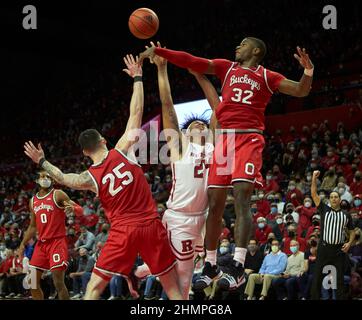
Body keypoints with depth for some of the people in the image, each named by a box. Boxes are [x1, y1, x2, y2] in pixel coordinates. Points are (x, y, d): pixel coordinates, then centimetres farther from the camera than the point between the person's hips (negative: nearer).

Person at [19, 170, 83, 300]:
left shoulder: (58, 195, -2)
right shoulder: (33, 201, 16)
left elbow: (80, 211, -8)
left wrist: (72, 208, -30)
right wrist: (23, 244, 18)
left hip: (57, 242, -6)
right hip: (41, 243, 6)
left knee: (58, 282, -13)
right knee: (33, 282, 4)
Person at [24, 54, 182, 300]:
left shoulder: (89, 178, -1)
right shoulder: (122, 151, -3)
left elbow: (63, 178, 21)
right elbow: (136, 113, 0)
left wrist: (42, 162, 34)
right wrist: (137, 78, 8)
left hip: (123, 232, -1)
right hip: (151, 225, 1)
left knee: (94, 288, 8)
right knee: (173, 287, 8)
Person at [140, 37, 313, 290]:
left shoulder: (266, 76, 8)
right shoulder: (226, 68, 16)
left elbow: (301, 91, 2)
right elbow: (191, 61, 9)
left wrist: (308, 72, -18)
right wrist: (158, 51, 0)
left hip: (249, 139, -4)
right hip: (224, 138, 4)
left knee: (241, 199, -19)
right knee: (215, 204, 5)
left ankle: (238, 267, -25)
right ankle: (211, 266, 17)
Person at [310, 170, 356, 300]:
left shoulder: (346, 215, 10)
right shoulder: (324, 210, 6)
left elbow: (352, 231, 18)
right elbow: (314, 194, -1)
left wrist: (349, 243, -1)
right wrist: (314, 178, -8)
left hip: (339, 249, 1)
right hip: (324, 248, -1)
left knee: (340, 278, 3)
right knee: (317, 277, -2)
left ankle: (340, 298, 8)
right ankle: (314, 298, 3)